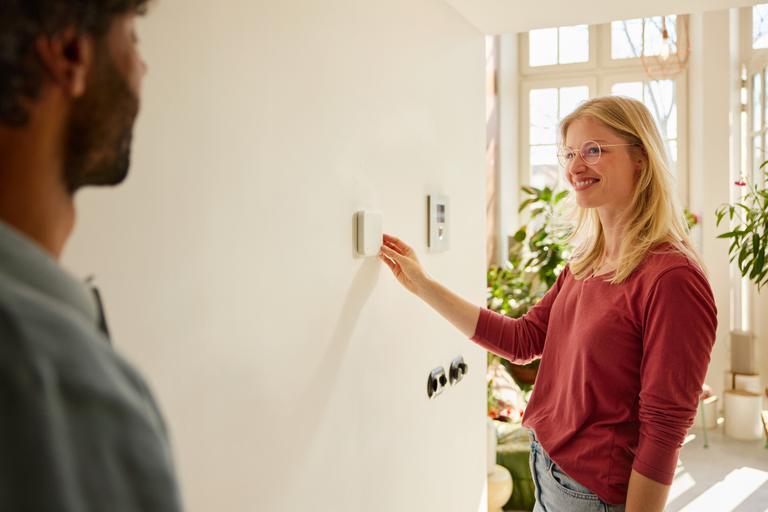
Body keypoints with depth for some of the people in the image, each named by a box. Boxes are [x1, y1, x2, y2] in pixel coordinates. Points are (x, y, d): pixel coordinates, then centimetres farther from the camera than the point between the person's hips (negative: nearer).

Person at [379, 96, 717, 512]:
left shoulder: (670, 278, -23)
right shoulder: (585, 262, 1)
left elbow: (663, 430, -21)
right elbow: (523, 341, 3)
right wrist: (423, 285, 3)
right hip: (546, 470, 7)